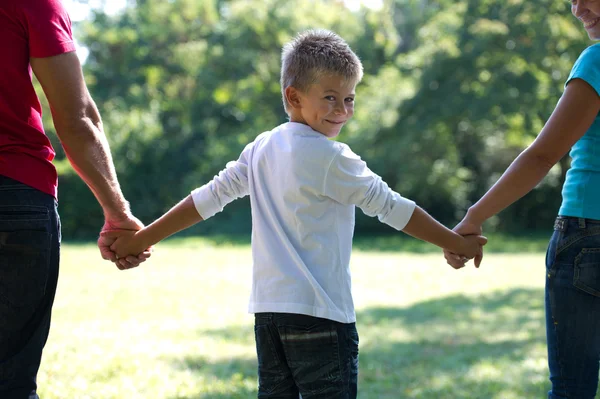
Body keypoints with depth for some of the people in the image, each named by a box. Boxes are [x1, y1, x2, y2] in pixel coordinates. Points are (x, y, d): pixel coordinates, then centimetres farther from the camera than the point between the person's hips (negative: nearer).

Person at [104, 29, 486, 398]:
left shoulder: (261, 148, 10)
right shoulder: (331, 158, -10)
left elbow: (211, 195, 12)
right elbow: (391, 207, -6)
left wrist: (143, 238, 21)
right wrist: (458, 244, 3)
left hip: (268, 309, 8)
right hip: (319, 314, -7)